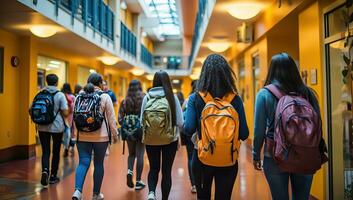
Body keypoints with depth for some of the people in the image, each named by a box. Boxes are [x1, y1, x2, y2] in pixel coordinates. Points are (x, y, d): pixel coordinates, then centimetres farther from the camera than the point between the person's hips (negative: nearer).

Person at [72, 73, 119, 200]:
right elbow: (111, 118, -4)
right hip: (101, 136, -3)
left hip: (83, 136, 3)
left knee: (83, 163, 5)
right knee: (98, 164, 8)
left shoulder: (79, 96, 6)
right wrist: (115, 134, 6)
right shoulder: (104, 97, -5)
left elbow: (74, 116, 11)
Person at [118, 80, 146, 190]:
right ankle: (138, 181, 11)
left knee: (131, 153, 21)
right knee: (140, 155, 6)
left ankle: (130, 171, -3)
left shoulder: (125, 101, 2)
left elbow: (120, 118, -2)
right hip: (141, 131, -2)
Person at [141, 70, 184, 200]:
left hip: (150, 139, 2)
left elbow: (142, 120, 1)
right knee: (166, 170, 14)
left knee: (153, 168, 20)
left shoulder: (147, 97, -6)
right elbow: (180, 122, -7)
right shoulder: (172, 97, -10)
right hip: (170, 139, -1)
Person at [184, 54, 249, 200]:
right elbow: (244, 134, -7)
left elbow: (189, 130, -13)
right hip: (228, 160, 0)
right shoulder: (235, 99, -8)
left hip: (202, 158, 0)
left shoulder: (195, 98, -10)